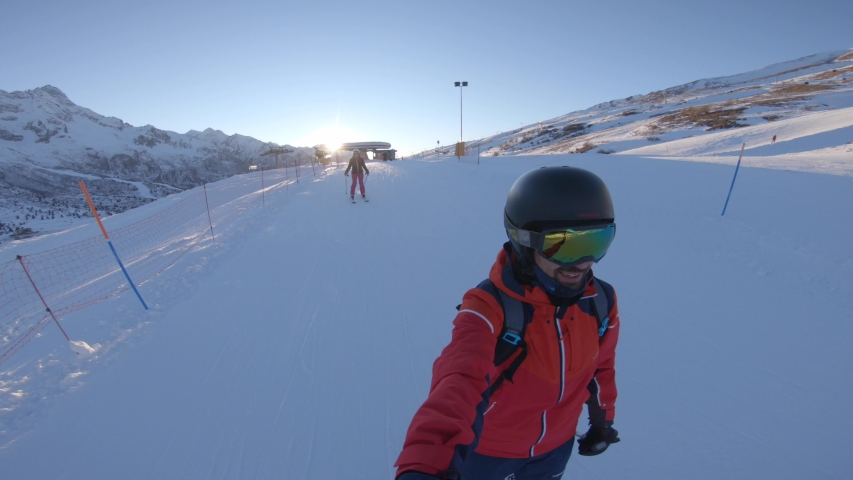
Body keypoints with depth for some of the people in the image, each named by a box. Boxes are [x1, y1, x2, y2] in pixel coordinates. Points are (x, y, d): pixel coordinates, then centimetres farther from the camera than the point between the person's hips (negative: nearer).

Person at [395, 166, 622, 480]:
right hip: (490, 445, -4)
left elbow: (601, 363, 2)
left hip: (556, 444, 5)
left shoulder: (601, 301, -16)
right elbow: (459, 379, -50)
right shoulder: (490, 306, -35)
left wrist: (602, 418, 16)